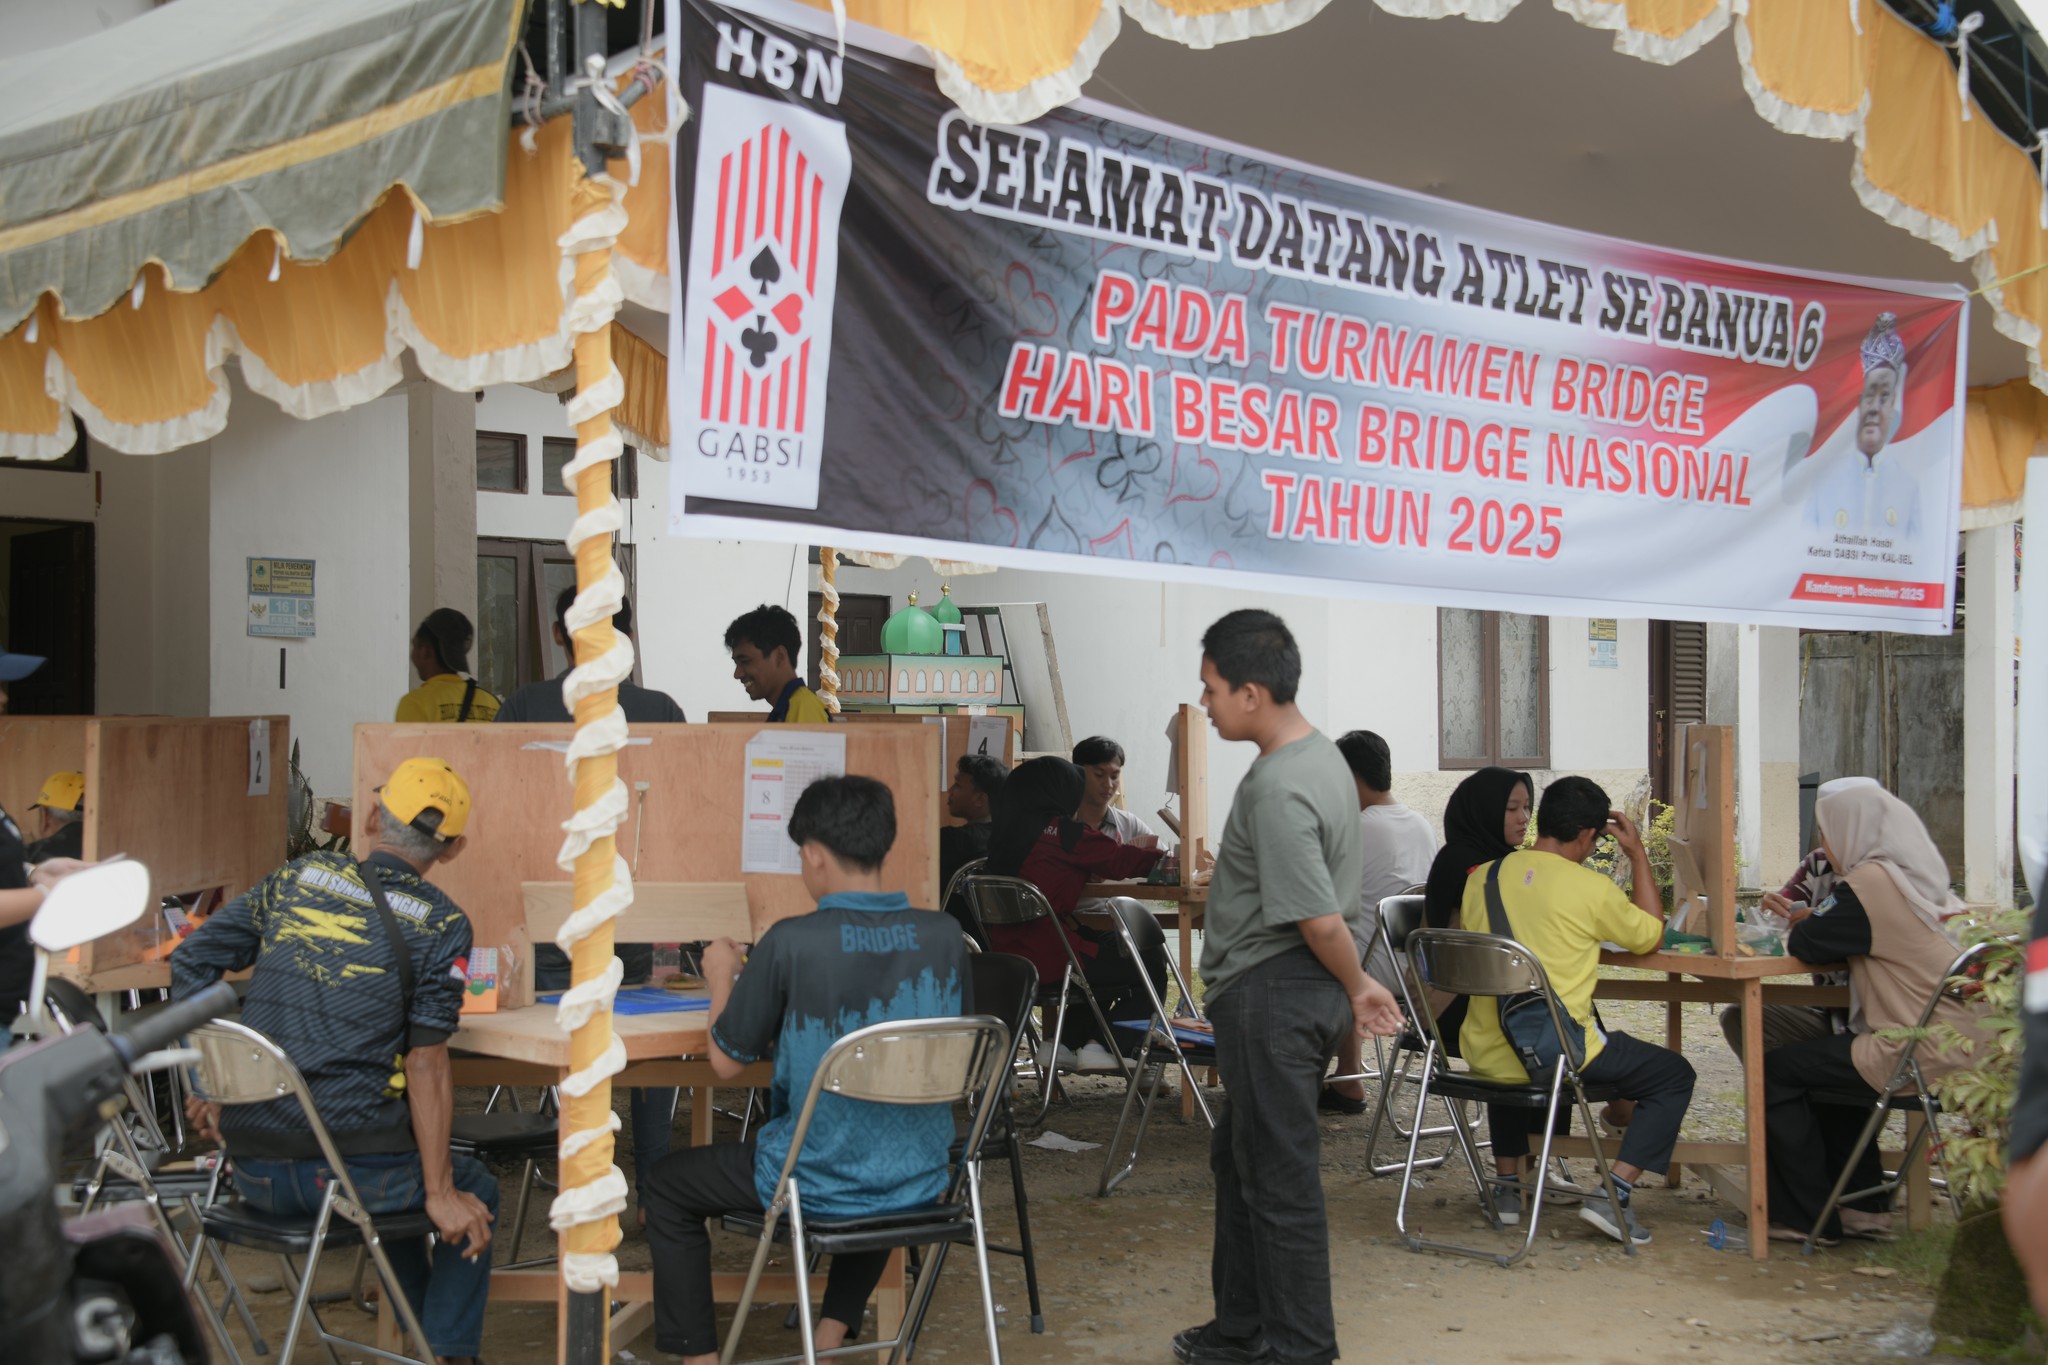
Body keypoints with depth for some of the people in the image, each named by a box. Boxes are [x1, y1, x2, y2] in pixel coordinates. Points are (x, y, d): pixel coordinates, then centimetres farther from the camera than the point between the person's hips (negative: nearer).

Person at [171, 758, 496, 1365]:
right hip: (347, 1174, -5)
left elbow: (192, 960, 7)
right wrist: (442, 1195, -5)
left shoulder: (299, 877, 7)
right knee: (475, 1192, 24)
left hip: (255, 1173, 5)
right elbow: (425, 1066, -10)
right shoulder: (442, 925, -6)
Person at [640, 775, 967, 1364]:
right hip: (920, 1181, 4)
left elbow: (727, 1061, -7)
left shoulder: (791, 943, -19)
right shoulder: (945, 937, -6)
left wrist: (723, 979, 12)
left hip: (820, 1184, -4)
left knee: (667, 1186, 22)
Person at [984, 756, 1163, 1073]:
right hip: (1048, 958, -8)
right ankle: (1103, 1047, 14)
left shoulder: (1004, 832, 9)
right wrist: (1162, 857, 13)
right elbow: (1120, 859, -4)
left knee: (1105, 942, 32)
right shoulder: (1058, 831, -13)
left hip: (1006, 955, 8)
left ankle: (1066, 1042, 30)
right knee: (1151, 963, 10)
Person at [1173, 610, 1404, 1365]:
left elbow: (1320, 919, -24)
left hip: (1272, 996, -11)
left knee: (1280, 1178, 1)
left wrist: (1357, 987, -9)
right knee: (1238, 1159, 21)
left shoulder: (1277, 788, -24)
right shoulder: (1321, 753, 9)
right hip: (1283, 995, 11)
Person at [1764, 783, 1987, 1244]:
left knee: (1778, 1070, 0)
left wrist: (1808, 924, 11)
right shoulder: (1922, 880, 13)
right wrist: (1819, 919, 12)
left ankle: (1807, 1218, 7)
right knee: (1825, 1062, 29)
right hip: (1964, 1046, 10)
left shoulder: (1872, 882, -13)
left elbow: (1804, 945, -10)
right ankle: (1863, 1208, 30)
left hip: (1925, 1060, -10)